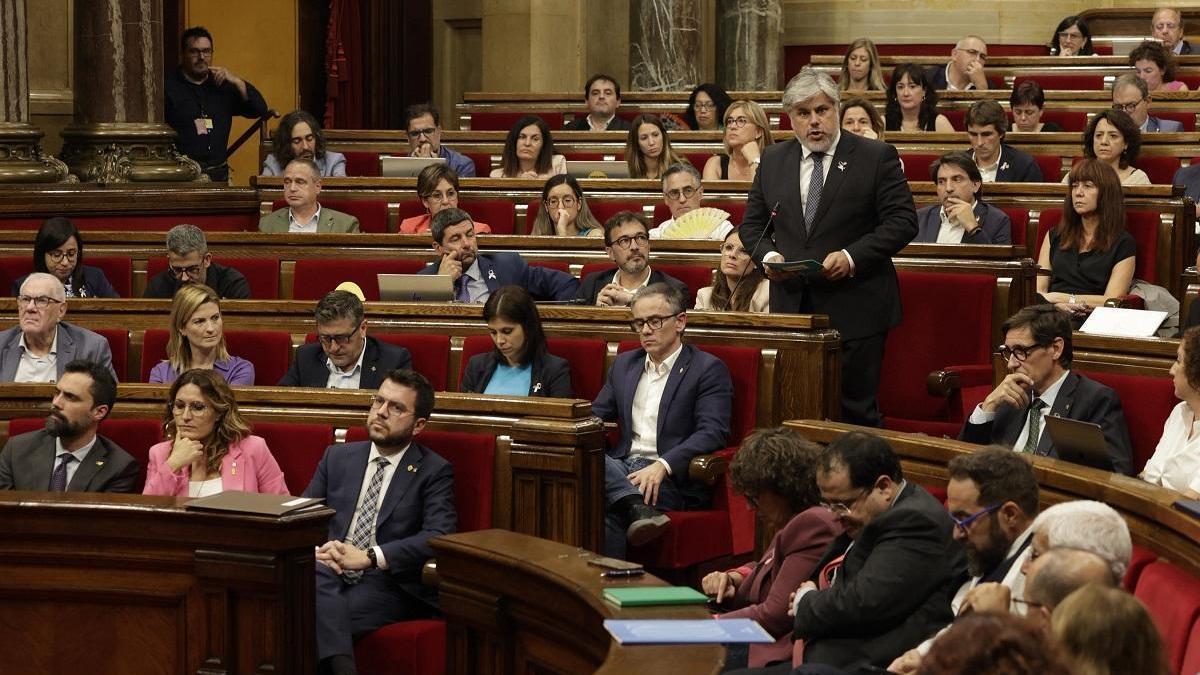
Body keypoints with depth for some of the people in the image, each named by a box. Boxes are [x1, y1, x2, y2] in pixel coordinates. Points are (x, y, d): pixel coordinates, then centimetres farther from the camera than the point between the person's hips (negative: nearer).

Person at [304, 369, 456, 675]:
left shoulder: (434, 472, 7)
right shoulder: (338, 457, 20)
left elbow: (439, 537, -8)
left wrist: (369, 556, -19)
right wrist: (317, 549, -9)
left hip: (389, 584, -3)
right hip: (329, 576, 4)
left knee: (317, 619, -34)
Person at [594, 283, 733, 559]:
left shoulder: (708, 369, 2)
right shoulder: (624, 364, 23)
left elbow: (713, 433, -10)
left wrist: (662, 466, -26)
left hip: (674, 476, -6)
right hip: (621, 467, 6)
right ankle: (640, 507, -49)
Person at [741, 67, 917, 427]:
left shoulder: (877, 157, -1)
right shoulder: (773, 160, 12)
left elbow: (901, 221, -6)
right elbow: (752, 222, 17)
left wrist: (852, 257, -18)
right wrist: (767, 254, -5)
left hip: (855, 312, -4)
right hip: (791, 308, 4)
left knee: (855, 410, -2)